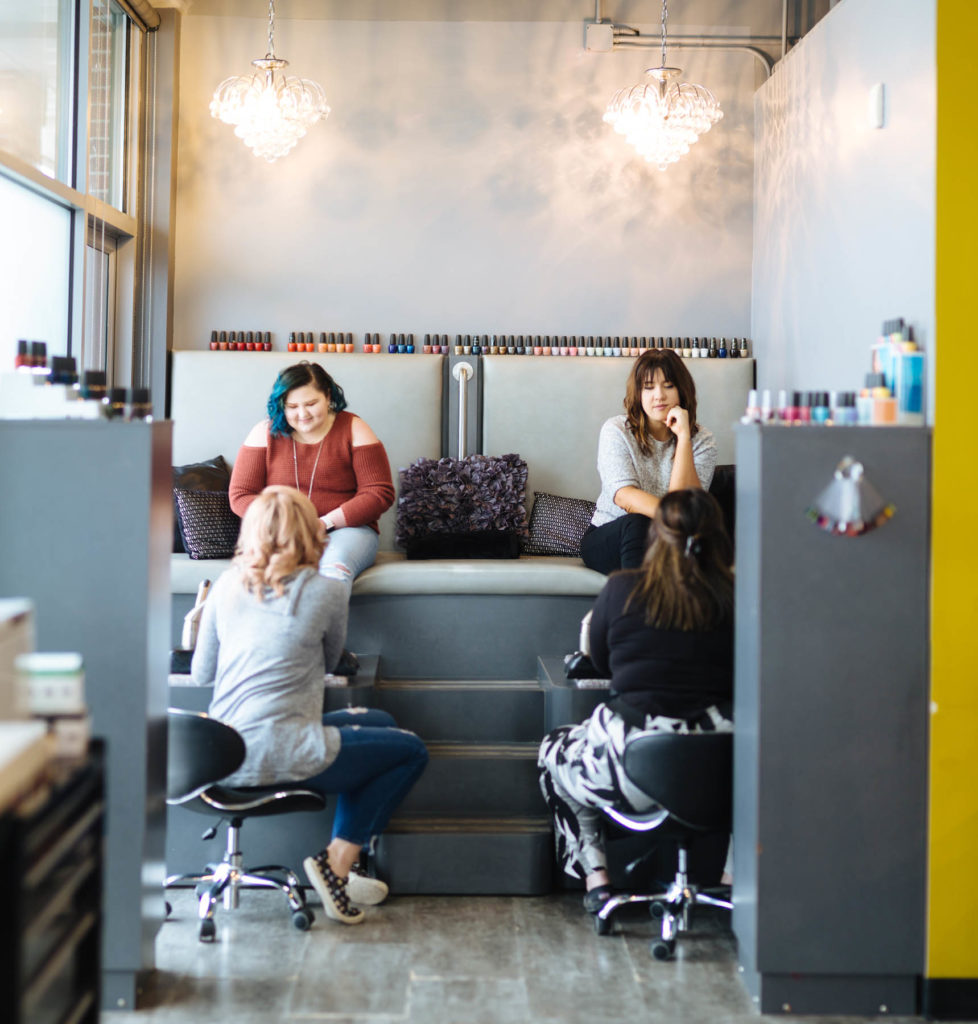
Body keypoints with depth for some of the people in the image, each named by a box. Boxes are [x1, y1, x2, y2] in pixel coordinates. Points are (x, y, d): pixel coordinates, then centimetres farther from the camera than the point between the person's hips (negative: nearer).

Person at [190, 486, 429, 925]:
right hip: (277, 754, -7)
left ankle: (338, 870, 22)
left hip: (221, 755, 7)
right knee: (411, 751, 14)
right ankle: (337, 861, 6)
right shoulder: (325, 590, -4)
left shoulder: (227, 584, 8)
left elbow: (200, 673, 15)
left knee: (379, 723, 26)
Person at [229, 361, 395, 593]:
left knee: (335, 566, -38)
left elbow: (379, 493, -1)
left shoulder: (354, 430, 5)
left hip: (346, 529, -1)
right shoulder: (265, 433, 9)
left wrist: (325, 522, -13)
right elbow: (240, 496, 7)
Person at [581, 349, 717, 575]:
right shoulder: (616, 430, -4)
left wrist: (683, 437, -19)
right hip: (606, 540, -1)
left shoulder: (701, 440, 0)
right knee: (636, 523, -35)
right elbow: (624, 496, -19)